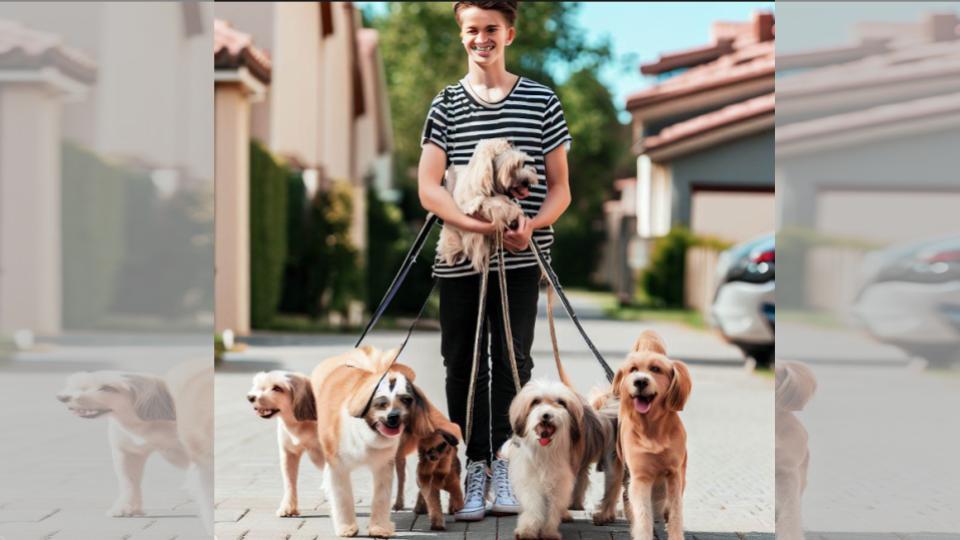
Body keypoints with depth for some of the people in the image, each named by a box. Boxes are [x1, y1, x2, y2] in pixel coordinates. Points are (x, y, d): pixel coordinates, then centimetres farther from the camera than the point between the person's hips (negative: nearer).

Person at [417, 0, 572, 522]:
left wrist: (532, 224, -15)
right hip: (458, 257, 1)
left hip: (520, 257, -1)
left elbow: (560, 187, 6)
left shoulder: (542, 102, 5)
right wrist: (473, 222, -19)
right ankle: (476, 463, 14)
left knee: (513, 357, -3)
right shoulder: (445, 105, 6)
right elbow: (428, 186, -2)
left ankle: (504, 461, 7)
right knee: (463, 361, 4)